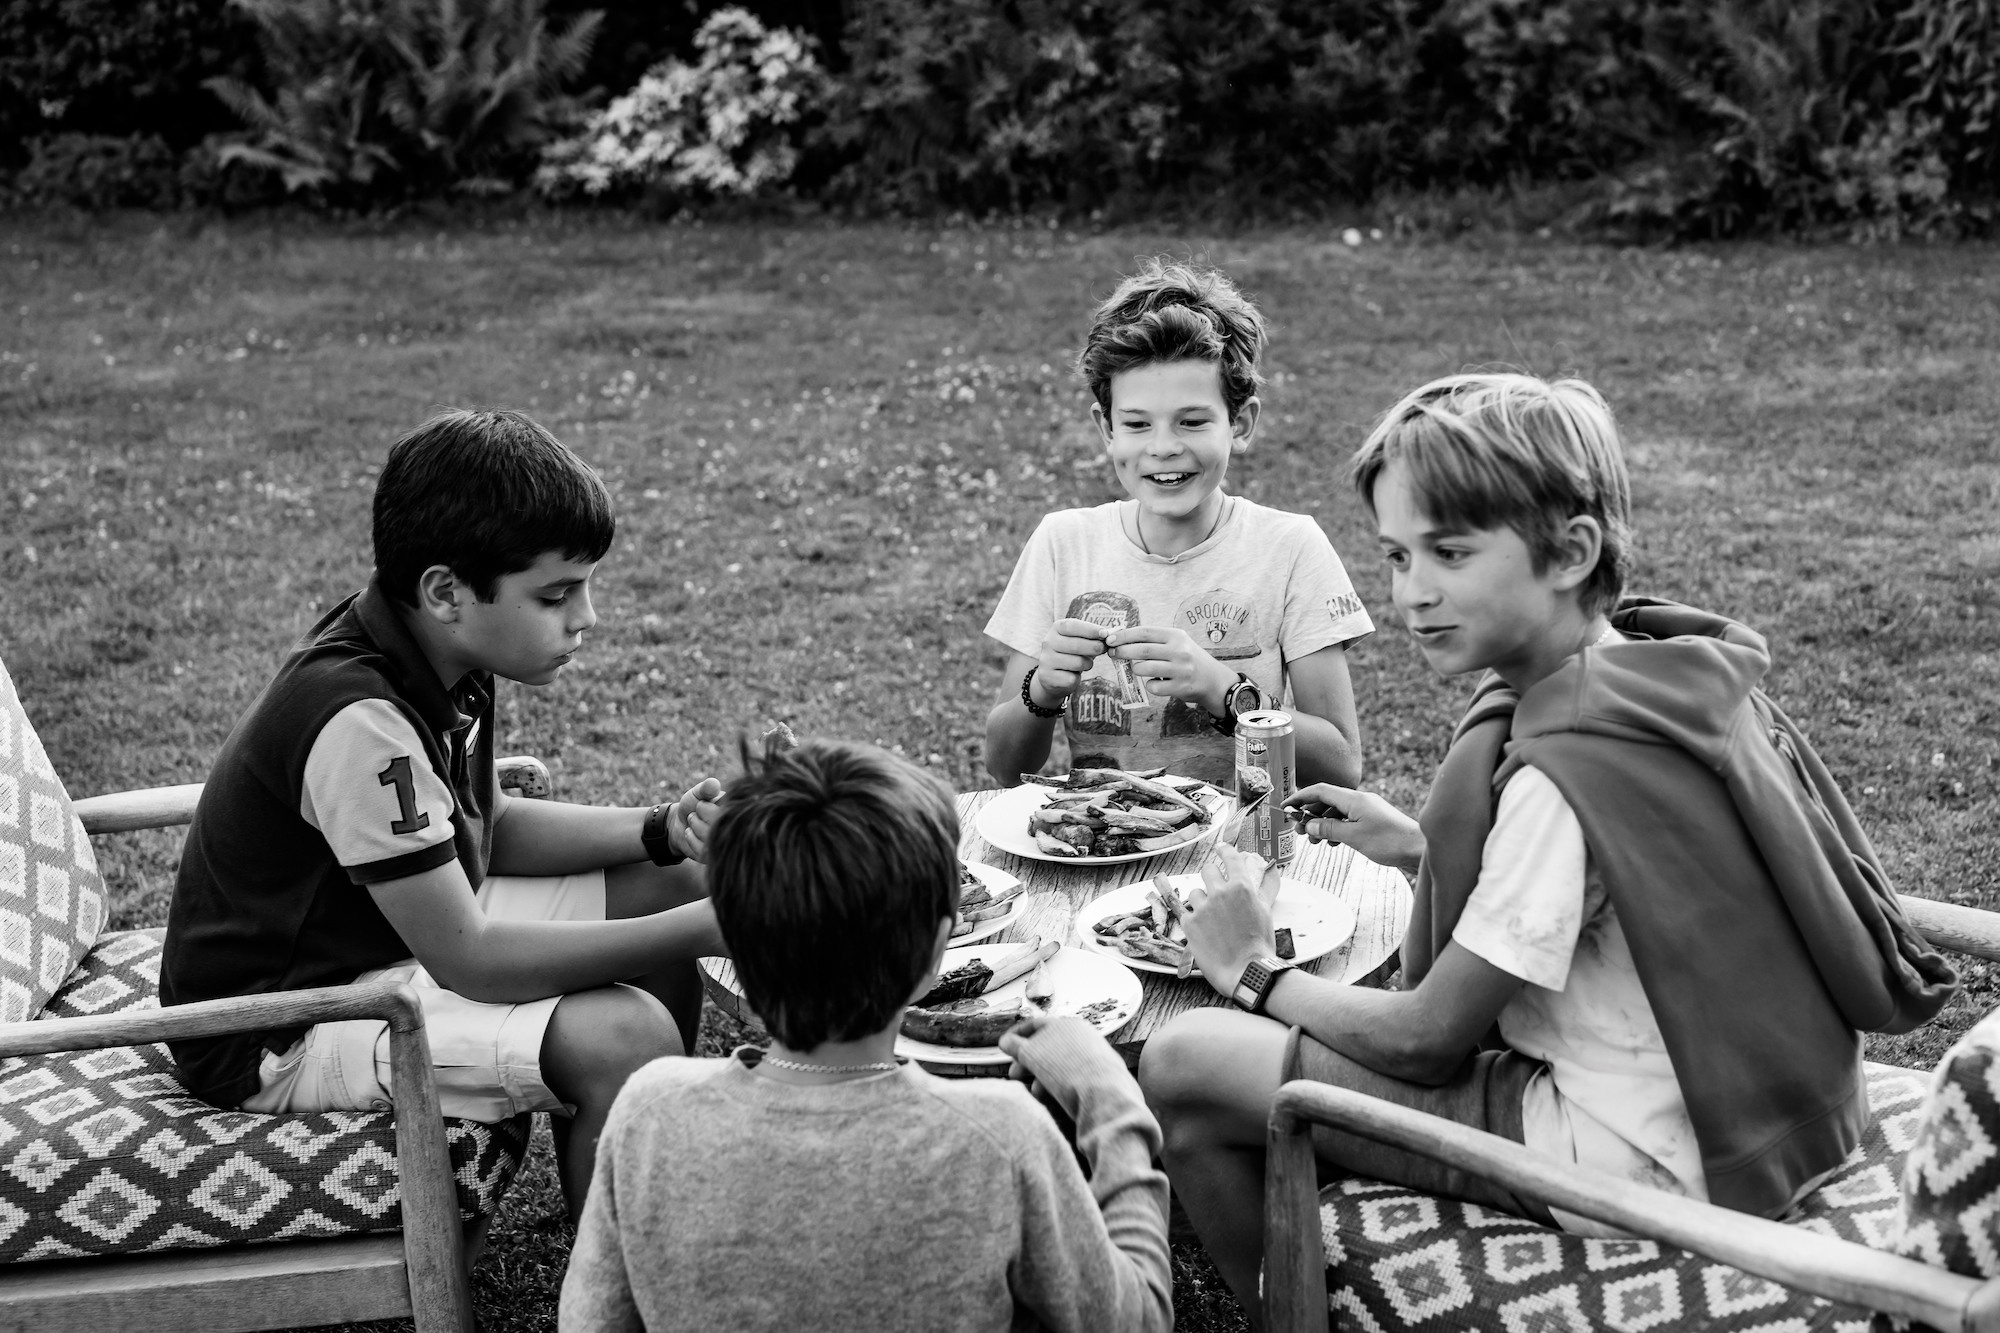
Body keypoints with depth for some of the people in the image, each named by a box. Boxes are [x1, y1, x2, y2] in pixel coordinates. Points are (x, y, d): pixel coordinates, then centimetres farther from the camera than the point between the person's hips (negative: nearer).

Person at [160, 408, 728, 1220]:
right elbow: (469, 960, -29)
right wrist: (698, 933, -29)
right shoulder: (359, 721, -31)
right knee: (623, 1037, -27)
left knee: (663, 885, 9)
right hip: (285, 1031, -10)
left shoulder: (432, 659, -5)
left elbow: (487, 830, 10)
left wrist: (660, 832, -5)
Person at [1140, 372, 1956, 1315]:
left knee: (1186, 1066, -8)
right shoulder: (1669, 667, 0)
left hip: (1642, 1164, -9)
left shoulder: (1562, 774, -26)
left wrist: (1254, 974, -2)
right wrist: (1420, 848, 9)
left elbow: (1425, 1042, -17)